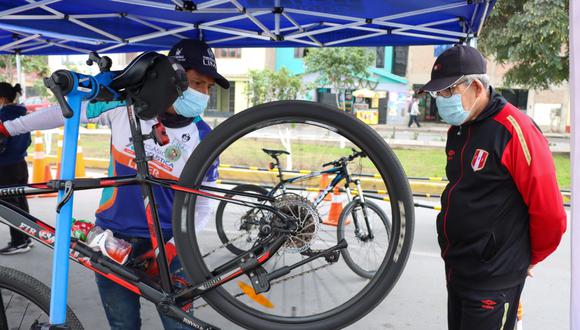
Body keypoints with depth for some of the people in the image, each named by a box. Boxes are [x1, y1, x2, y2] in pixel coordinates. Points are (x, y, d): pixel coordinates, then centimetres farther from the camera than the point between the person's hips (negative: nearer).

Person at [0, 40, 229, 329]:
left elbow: (202, 207, -3)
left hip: (165, 245, -1)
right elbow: (66, 113, 6)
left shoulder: (204, 140, -11)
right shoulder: (125, 104, -9)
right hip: (111, 240, 2)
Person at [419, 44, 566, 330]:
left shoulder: (514, 130, -19)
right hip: (455, 270, 8)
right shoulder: (457, 130, 6)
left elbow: (550, 211, -16)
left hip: (493, 279, -7)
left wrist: (530, 258, -2)